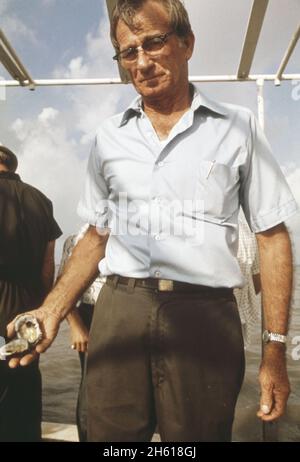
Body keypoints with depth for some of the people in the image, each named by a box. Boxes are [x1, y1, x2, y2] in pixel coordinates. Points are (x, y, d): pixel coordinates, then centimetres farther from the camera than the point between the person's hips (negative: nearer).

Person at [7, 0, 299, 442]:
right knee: (108, 433, 12)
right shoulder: (109, 136, 11)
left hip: (204, 316, -2)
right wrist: (52, 311, 2)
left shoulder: (238, 127, 3)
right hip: (117, 313, 3)